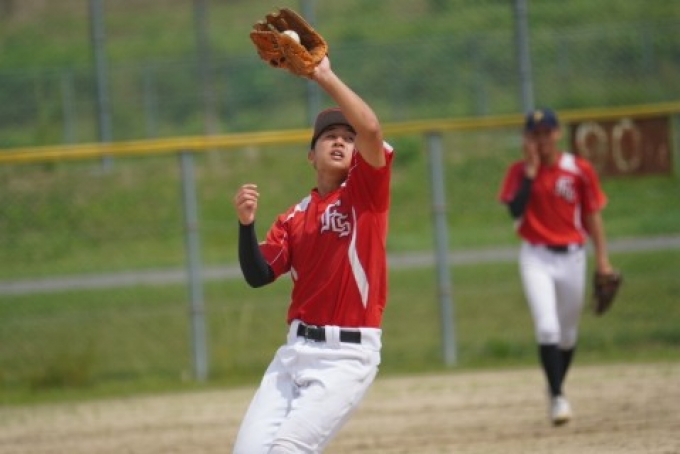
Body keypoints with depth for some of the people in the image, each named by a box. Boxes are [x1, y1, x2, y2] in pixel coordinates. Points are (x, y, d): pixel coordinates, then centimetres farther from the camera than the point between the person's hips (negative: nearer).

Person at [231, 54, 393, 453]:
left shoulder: (366, 191, -1)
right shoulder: (296, 216, 14)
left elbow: (371, 130, -19)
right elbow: (259, 276, 5)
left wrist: (325, 77, -18)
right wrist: (247, 224, -10)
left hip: (347, 355, -6)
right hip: (296, 350, 6)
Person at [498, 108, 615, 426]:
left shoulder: (579, 170, -1)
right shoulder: (520, 171, -1)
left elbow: (592, 216, 5)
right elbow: (515, 210, -16)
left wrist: (602, 258, 0)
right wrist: (531, 169, -16)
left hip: (571, 256, 2)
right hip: (536, 258, -2)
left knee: (568, 333, 12)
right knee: (547, 328, -18)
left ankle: (557, 390, 32)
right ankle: (557, 398, -14)